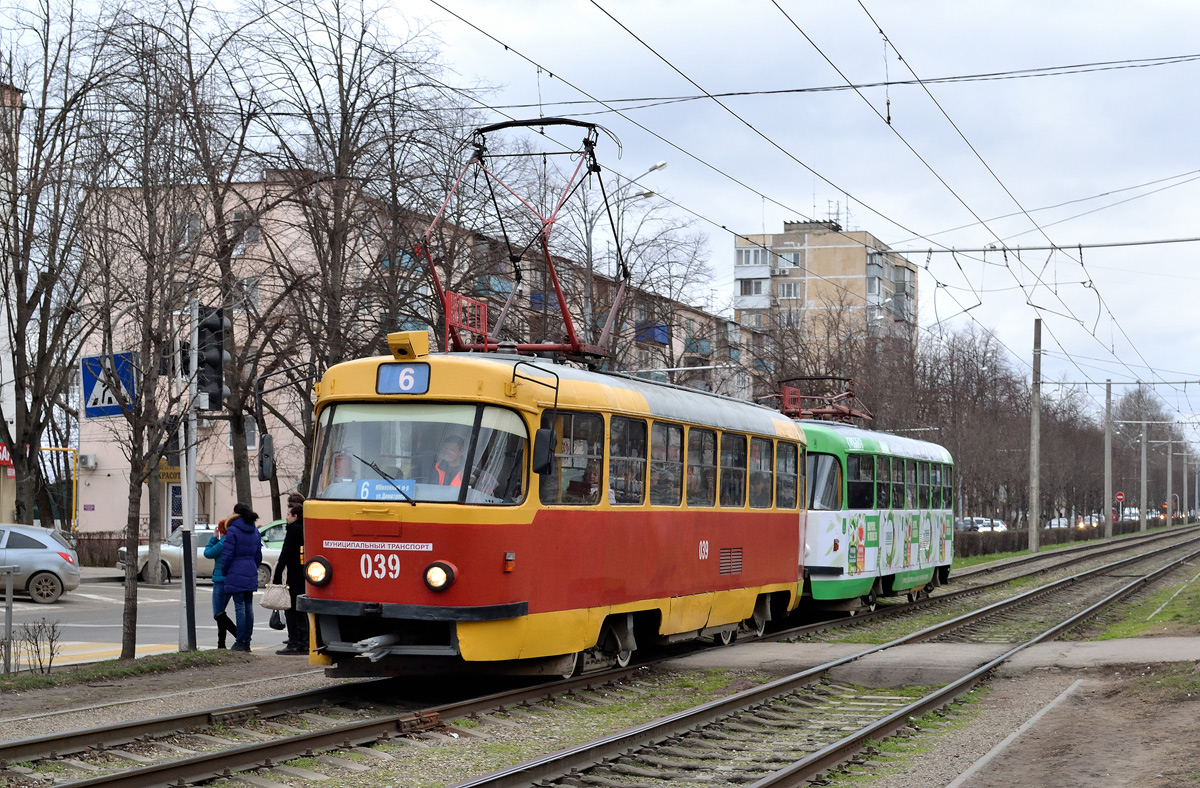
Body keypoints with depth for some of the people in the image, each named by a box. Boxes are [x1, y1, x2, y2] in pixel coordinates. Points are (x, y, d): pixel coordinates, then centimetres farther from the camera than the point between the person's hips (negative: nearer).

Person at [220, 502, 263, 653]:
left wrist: (224, 571, 2)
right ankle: (247, 642, 14)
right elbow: (258, 555, 14)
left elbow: (227, 554, -11)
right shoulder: (255, 531, 11)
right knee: (248, 607, 10)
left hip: (236, 575, -7)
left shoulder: (233, 531, -10)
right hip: (251, 575, 7)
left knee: (240, 607, -5)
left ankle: (240, 643, -4)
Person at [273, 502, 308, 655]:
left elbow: (285, 554, -14)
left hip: (295, 578, -8)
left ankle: (294, 644, -7)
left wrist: (278, 576, -13)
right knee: (302, 611, 12)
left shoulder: (294, 529, -11)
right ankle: (304, 643, 13)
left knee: (291, 610, -4)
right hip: (306, 578, 8)